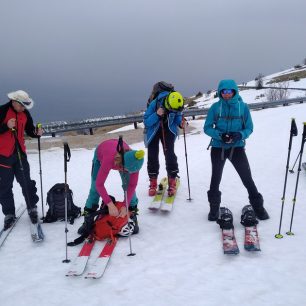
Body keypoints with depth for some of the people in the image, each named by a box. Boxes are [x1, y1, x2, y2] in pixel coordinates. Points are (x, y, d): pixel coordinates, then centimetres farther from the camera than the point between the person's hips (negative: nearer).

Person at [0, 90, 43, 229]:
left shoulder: (25, 114, 3)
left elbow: (29, 130, 11)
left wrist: (37, 133, -9)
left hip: (20, 153, 3)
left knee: (26, 182, 5)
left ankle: (32, 208, 21)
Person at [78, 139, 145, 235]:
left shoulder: (134, 161, -37)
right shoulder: (109, 159, -48)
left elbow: (132, 185, -26)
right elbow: (99, 184, -40)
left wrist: (125, 206, -33)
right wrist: (110, 204, -46)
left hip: (122, 152, 2)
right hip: (101, 154, -2)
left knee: (128, 186, -11)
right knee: (95, 187, -6)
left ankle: (133, 217, 3)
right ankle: (88, 219, 7)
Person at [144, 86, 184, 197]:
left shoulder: (176, 106, -21)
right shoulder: (154, 104, -30)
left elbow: (177, 118, -2)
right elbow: (146, 122, -24)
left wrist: (181, 123, -25)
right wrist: (157, 114, -40)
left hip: (168, 130, 1)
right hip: (153, 131, -1)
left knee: (170, 154, -11)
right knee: (152, 156, 1)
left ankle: (172, 182, 1)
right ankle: (153, 184, 14)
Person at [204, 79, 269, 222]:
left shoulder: (243, 107, -5)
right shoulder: (215, 107, -5)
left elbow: (249, 128, 0)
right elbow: (207, 128, -2)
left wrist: (240, 135, -21)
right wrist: (220, 135, -20)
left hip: (237, 148, -1)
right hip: (218, 148, 1)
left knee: (247, 178, -3)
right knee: (215, 178, 12)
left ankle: (258, 206, 15)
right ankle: (214, 208, 31)